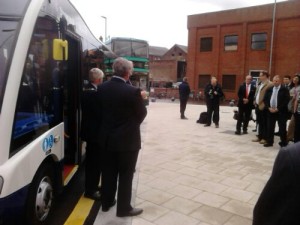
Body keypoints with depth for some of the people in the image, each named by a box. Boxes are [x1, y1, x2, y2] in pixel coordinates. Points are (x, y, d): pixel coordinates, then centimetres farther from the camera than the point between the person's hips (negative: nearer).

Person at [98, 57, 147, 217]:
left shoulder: (102, 88, -3)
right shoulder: (132, 91, -20)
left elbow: (100, 109, 7)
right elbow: (142, 114, -8)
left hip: (107, 138, 6)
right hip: (127, 140, -6)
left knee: (108, 173, 19)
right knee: (125, 176, 8)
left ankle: (106, 202, 34)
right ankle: (123, 208, 21)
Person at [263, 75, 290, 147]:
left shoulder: (284, 89, -4)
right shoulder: (269, 89, 10)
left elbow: (286, 101, -11)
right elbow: (265, 99, 9)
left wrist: (278, 109, -16)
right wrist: (269, 108, -6)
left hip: (281, 112, -4)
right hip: (270, 111, 4)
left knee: (282, 128, 2)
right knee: (270, 127, 8)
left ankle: (283, 143, 11)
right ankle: (269, 142, 19)